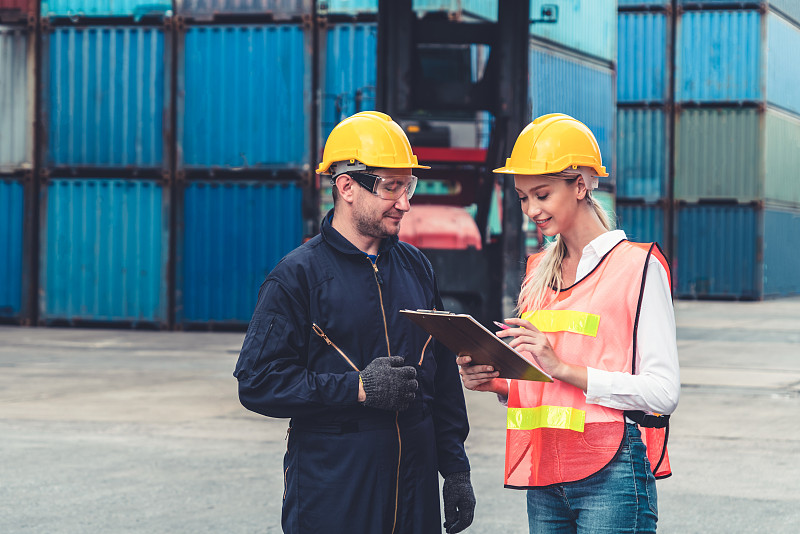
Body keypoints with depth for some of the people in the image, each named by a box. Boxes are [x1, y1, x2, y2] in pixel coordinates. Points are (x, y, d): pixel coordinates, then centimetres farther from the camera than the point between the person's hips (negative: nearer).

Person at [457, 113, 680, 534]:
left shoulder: (637, 266, -5)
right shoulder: (539, 272, 15)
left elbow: (663, 392, -12)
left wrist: (563, 368, -18)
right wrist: (496, 383, 1)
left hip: (612, 479, -6)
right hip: (544, 481, 6)